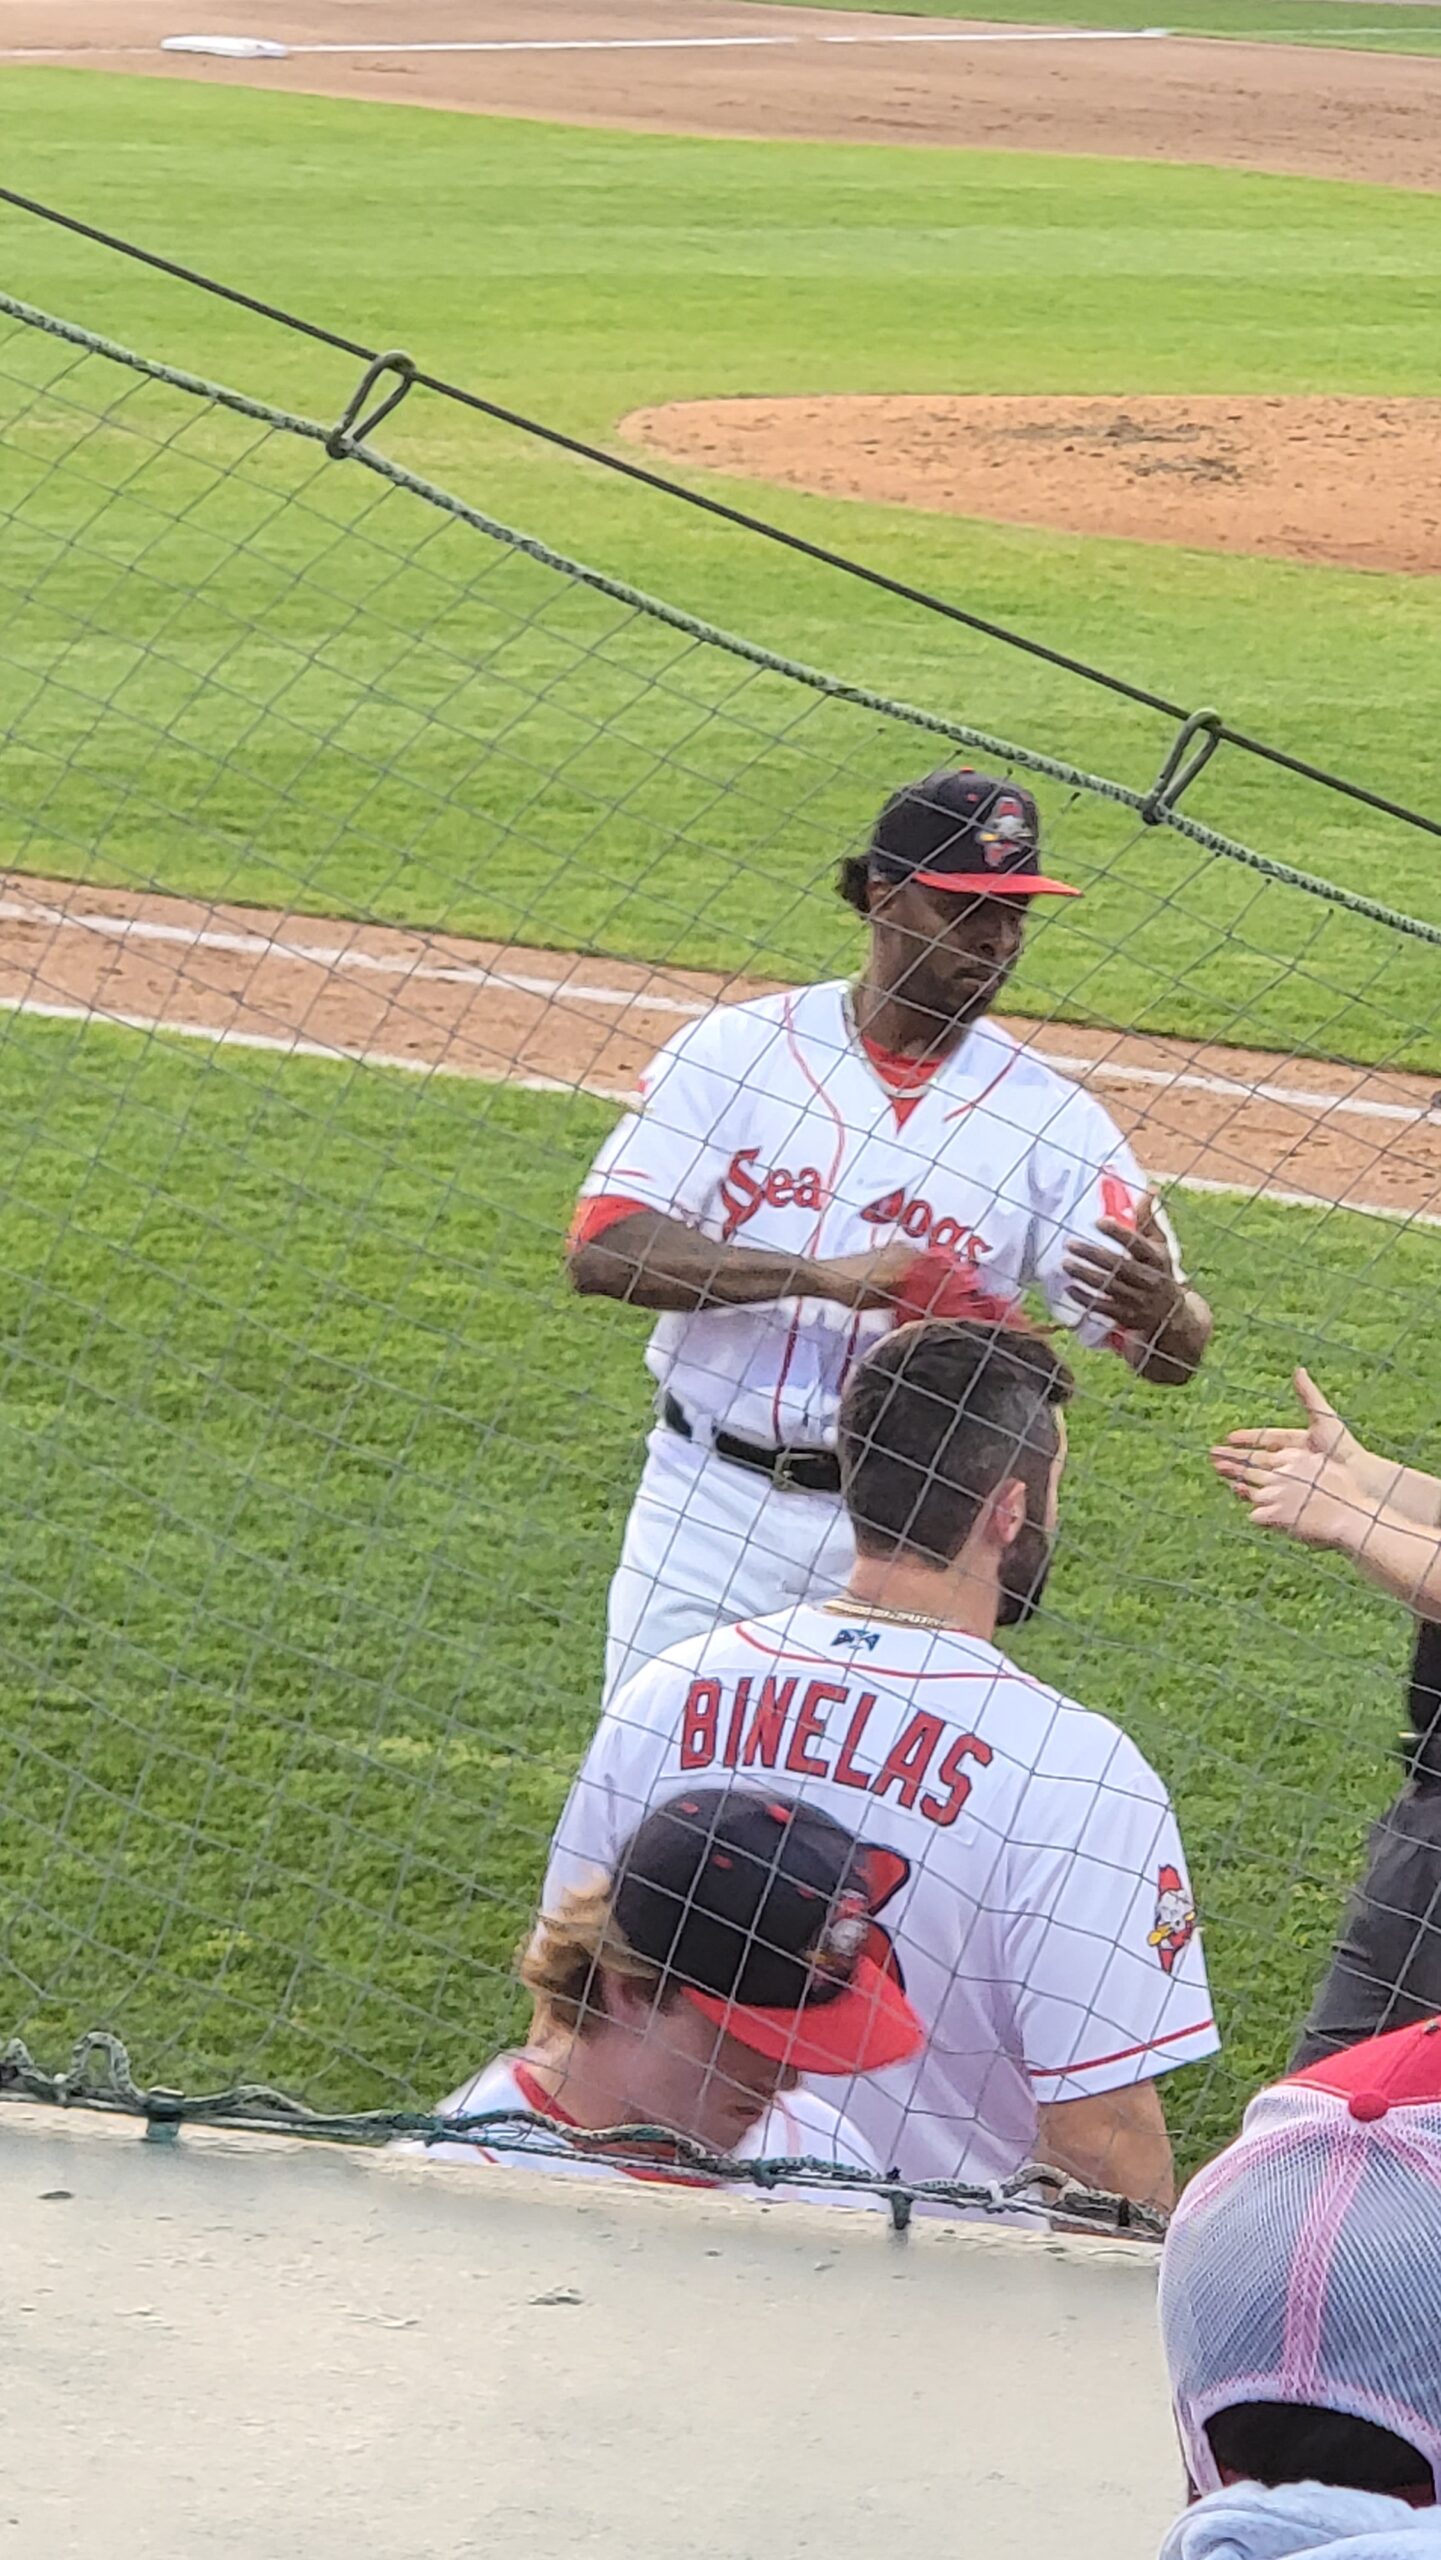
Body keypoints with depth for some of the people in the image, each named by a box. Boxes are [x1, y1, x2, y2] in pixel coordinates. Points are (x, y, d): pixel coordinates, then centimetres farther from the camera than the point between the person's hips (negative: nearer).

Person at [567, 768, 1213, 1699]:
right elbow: (604, 1248, -13)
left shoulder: (1050, 1117, -1)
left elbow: (1174, 1356, -8)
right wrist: (829, 1276, -23)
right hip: (708, 1506, 0)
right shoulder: (738, 1051, -2)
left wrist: (1159, 1306, -33)